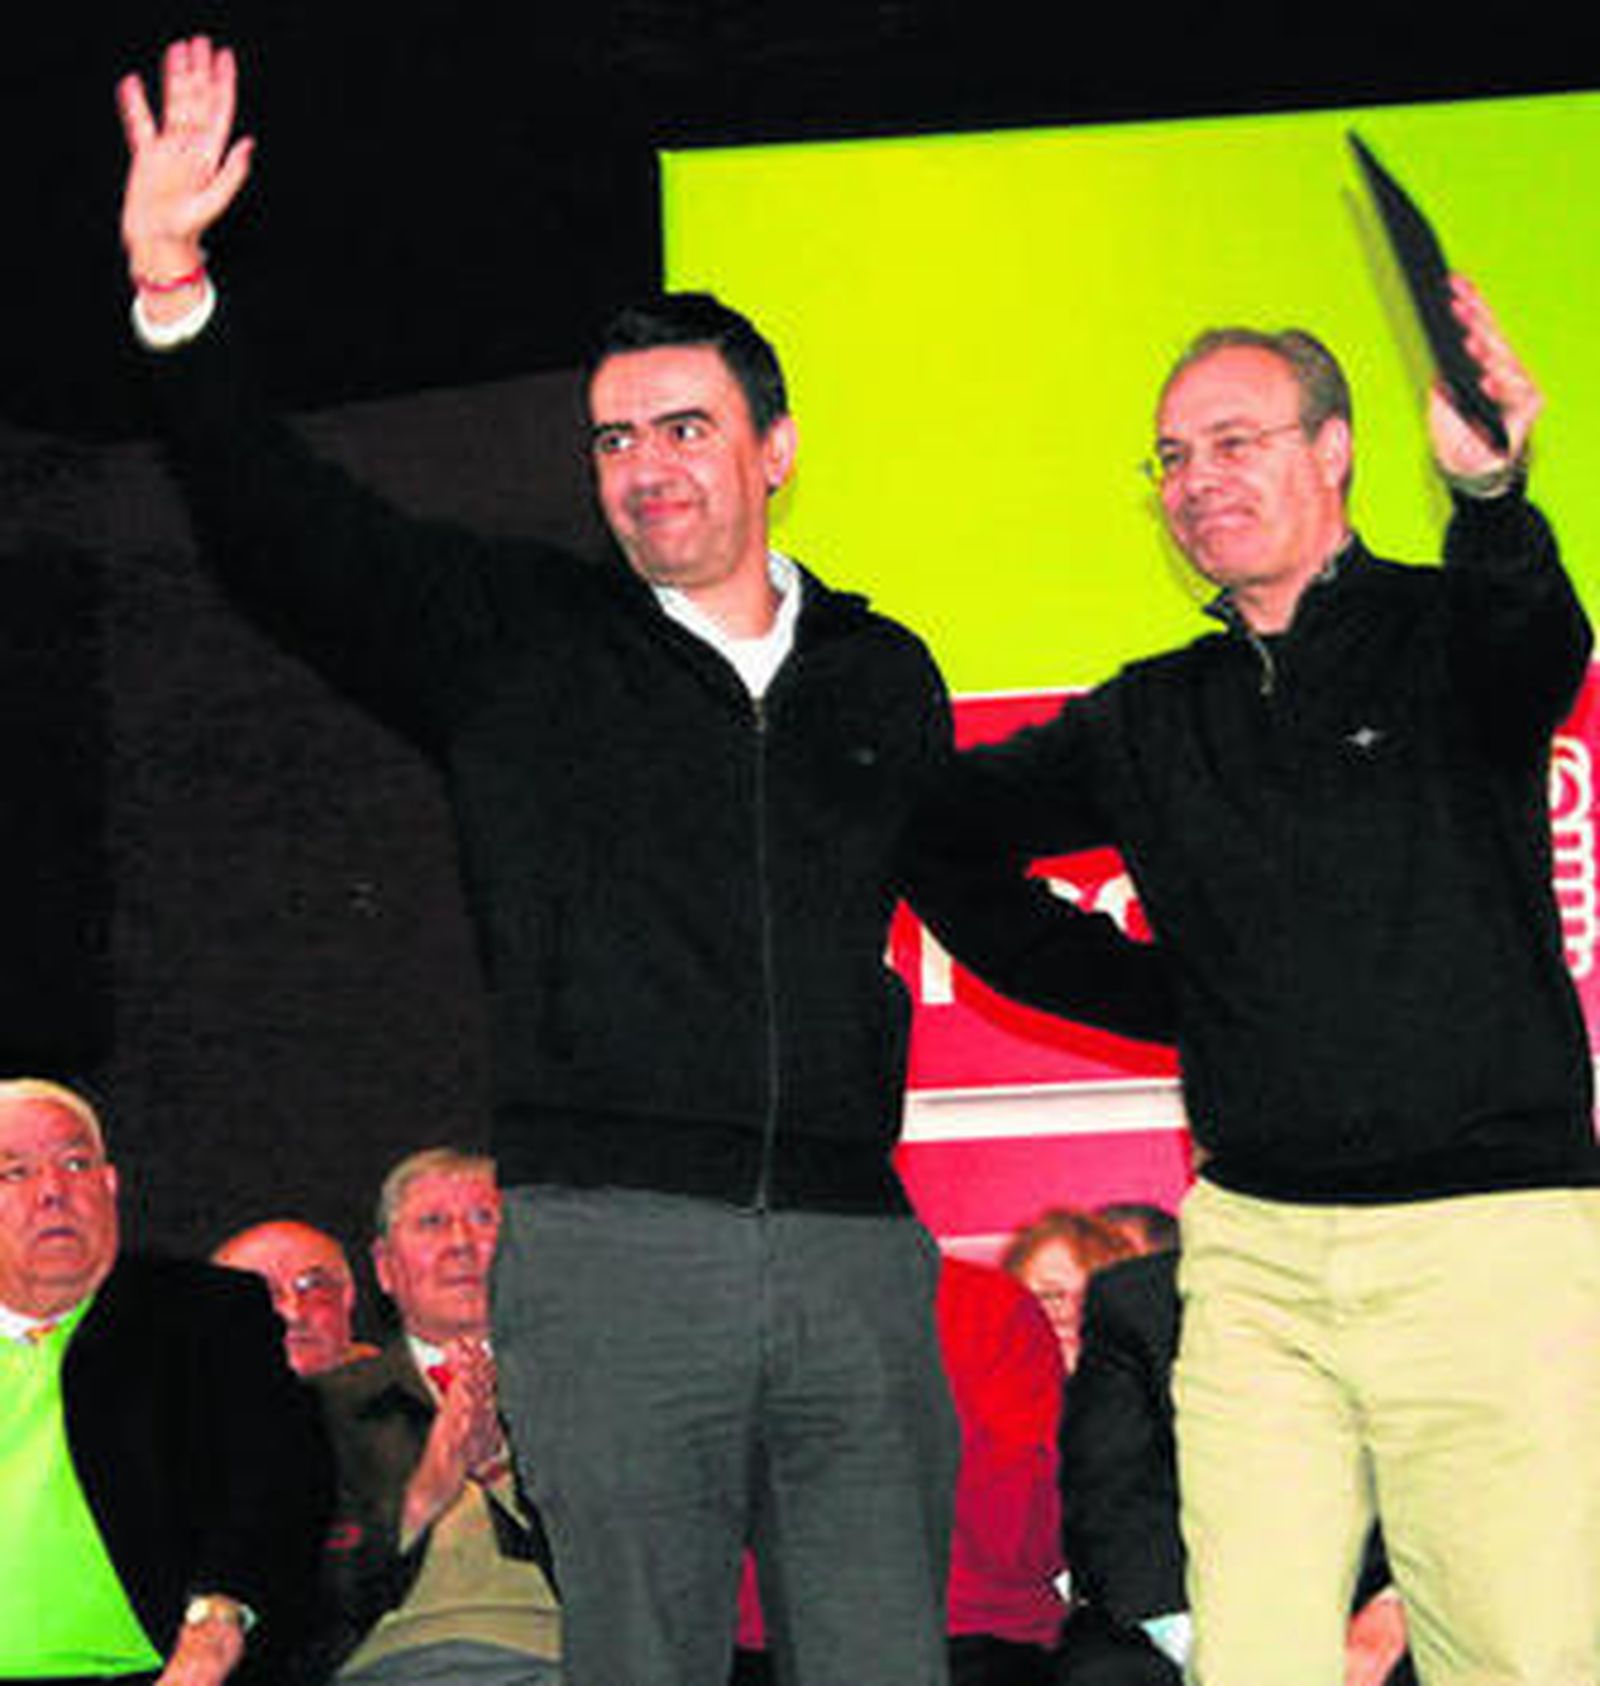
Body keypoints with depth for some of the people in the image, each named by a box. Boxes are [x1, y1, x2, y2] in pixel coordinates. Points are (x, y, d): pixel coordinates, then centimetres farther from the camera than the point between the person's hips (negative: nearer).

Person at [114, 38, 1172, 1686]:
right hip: (611, 1250, -2)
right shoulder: (515, 642, 9)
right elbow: (282, 533, -2)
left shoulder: (882, 679, 18)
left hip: (853, 1252, 3)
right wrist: (173, 291, -15)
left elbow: (987, 907, 30)